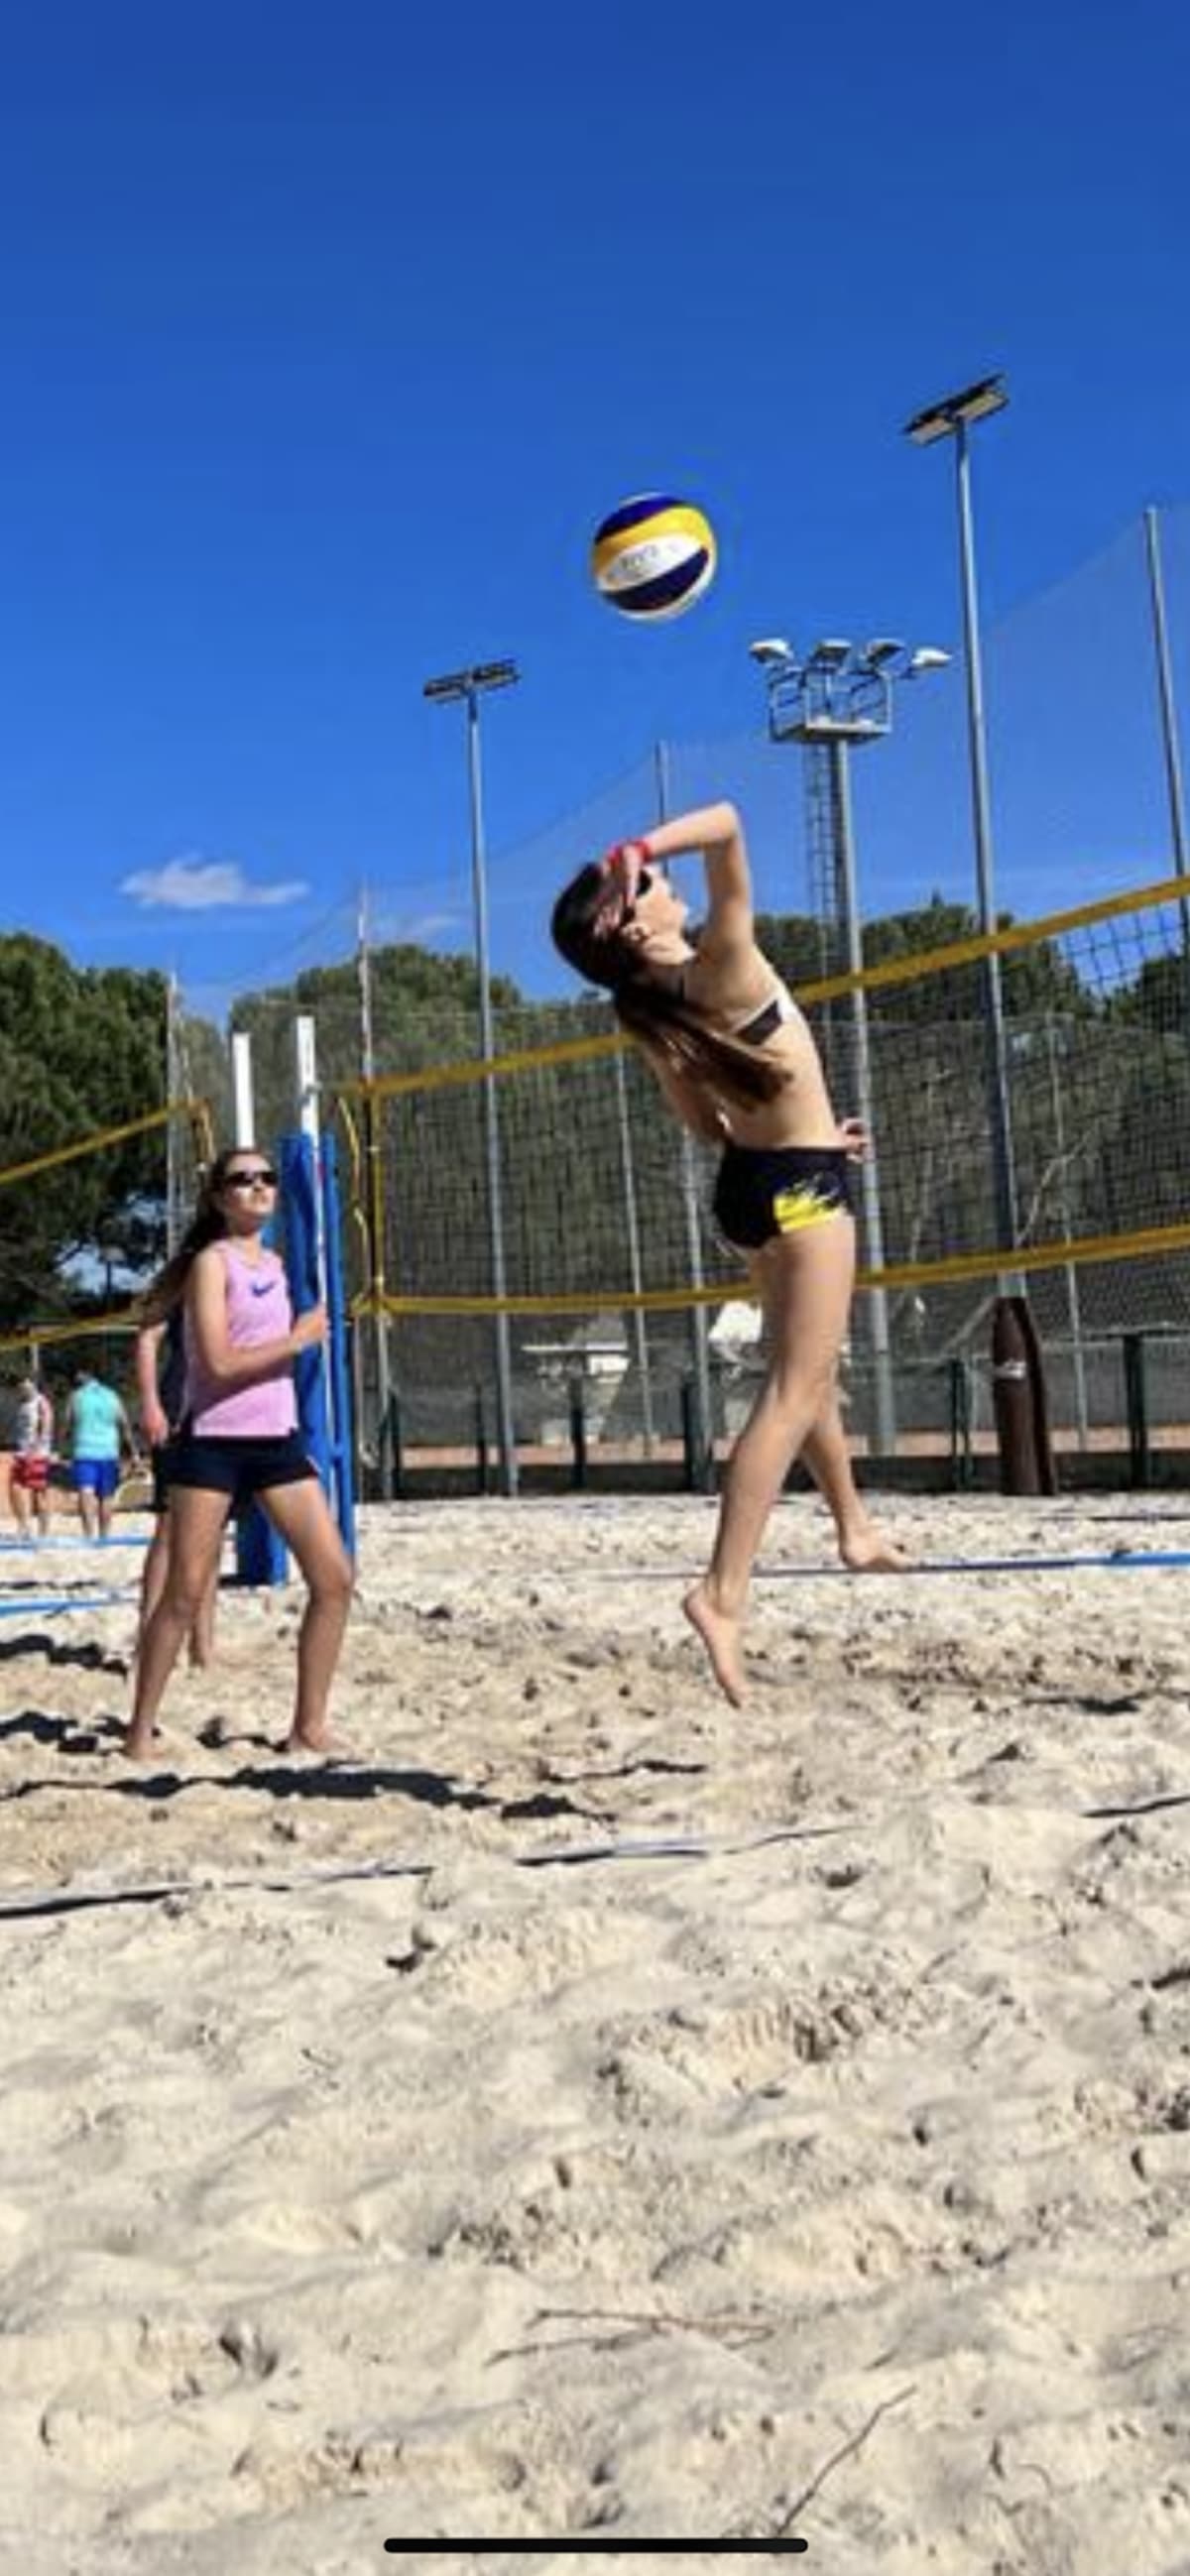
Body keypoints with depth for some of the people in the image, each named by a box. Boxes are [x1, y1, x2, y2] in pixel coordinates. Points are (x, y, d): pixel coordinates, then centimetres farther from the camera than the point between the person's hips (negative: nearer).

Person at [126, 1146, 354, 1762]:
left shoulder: (275, 1263, 14)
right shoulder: (212, 1261, -8)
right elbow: (219, 1363, -18)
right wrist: (299, 1339, -11)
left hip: (277, 1439, 7)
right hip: (213, 1443, -7)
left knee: (334, 1578, -2)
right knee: (185, 1595, -3)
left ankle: (309, 1726, 7)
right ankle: (141, 1731, 11)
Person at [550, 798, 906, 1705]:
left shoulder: (646, 1014, 2)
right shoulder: (723, 968, -19)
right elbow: (726, 824, -24)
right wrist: (647, 847, -21)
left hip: (752, 1179, 9)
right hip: (800, 1184, -9)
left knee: (809, 1370, 25)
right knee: (794, 1391, -12)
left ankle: (855, 1526, 43)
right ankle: (725, 1592, -21)